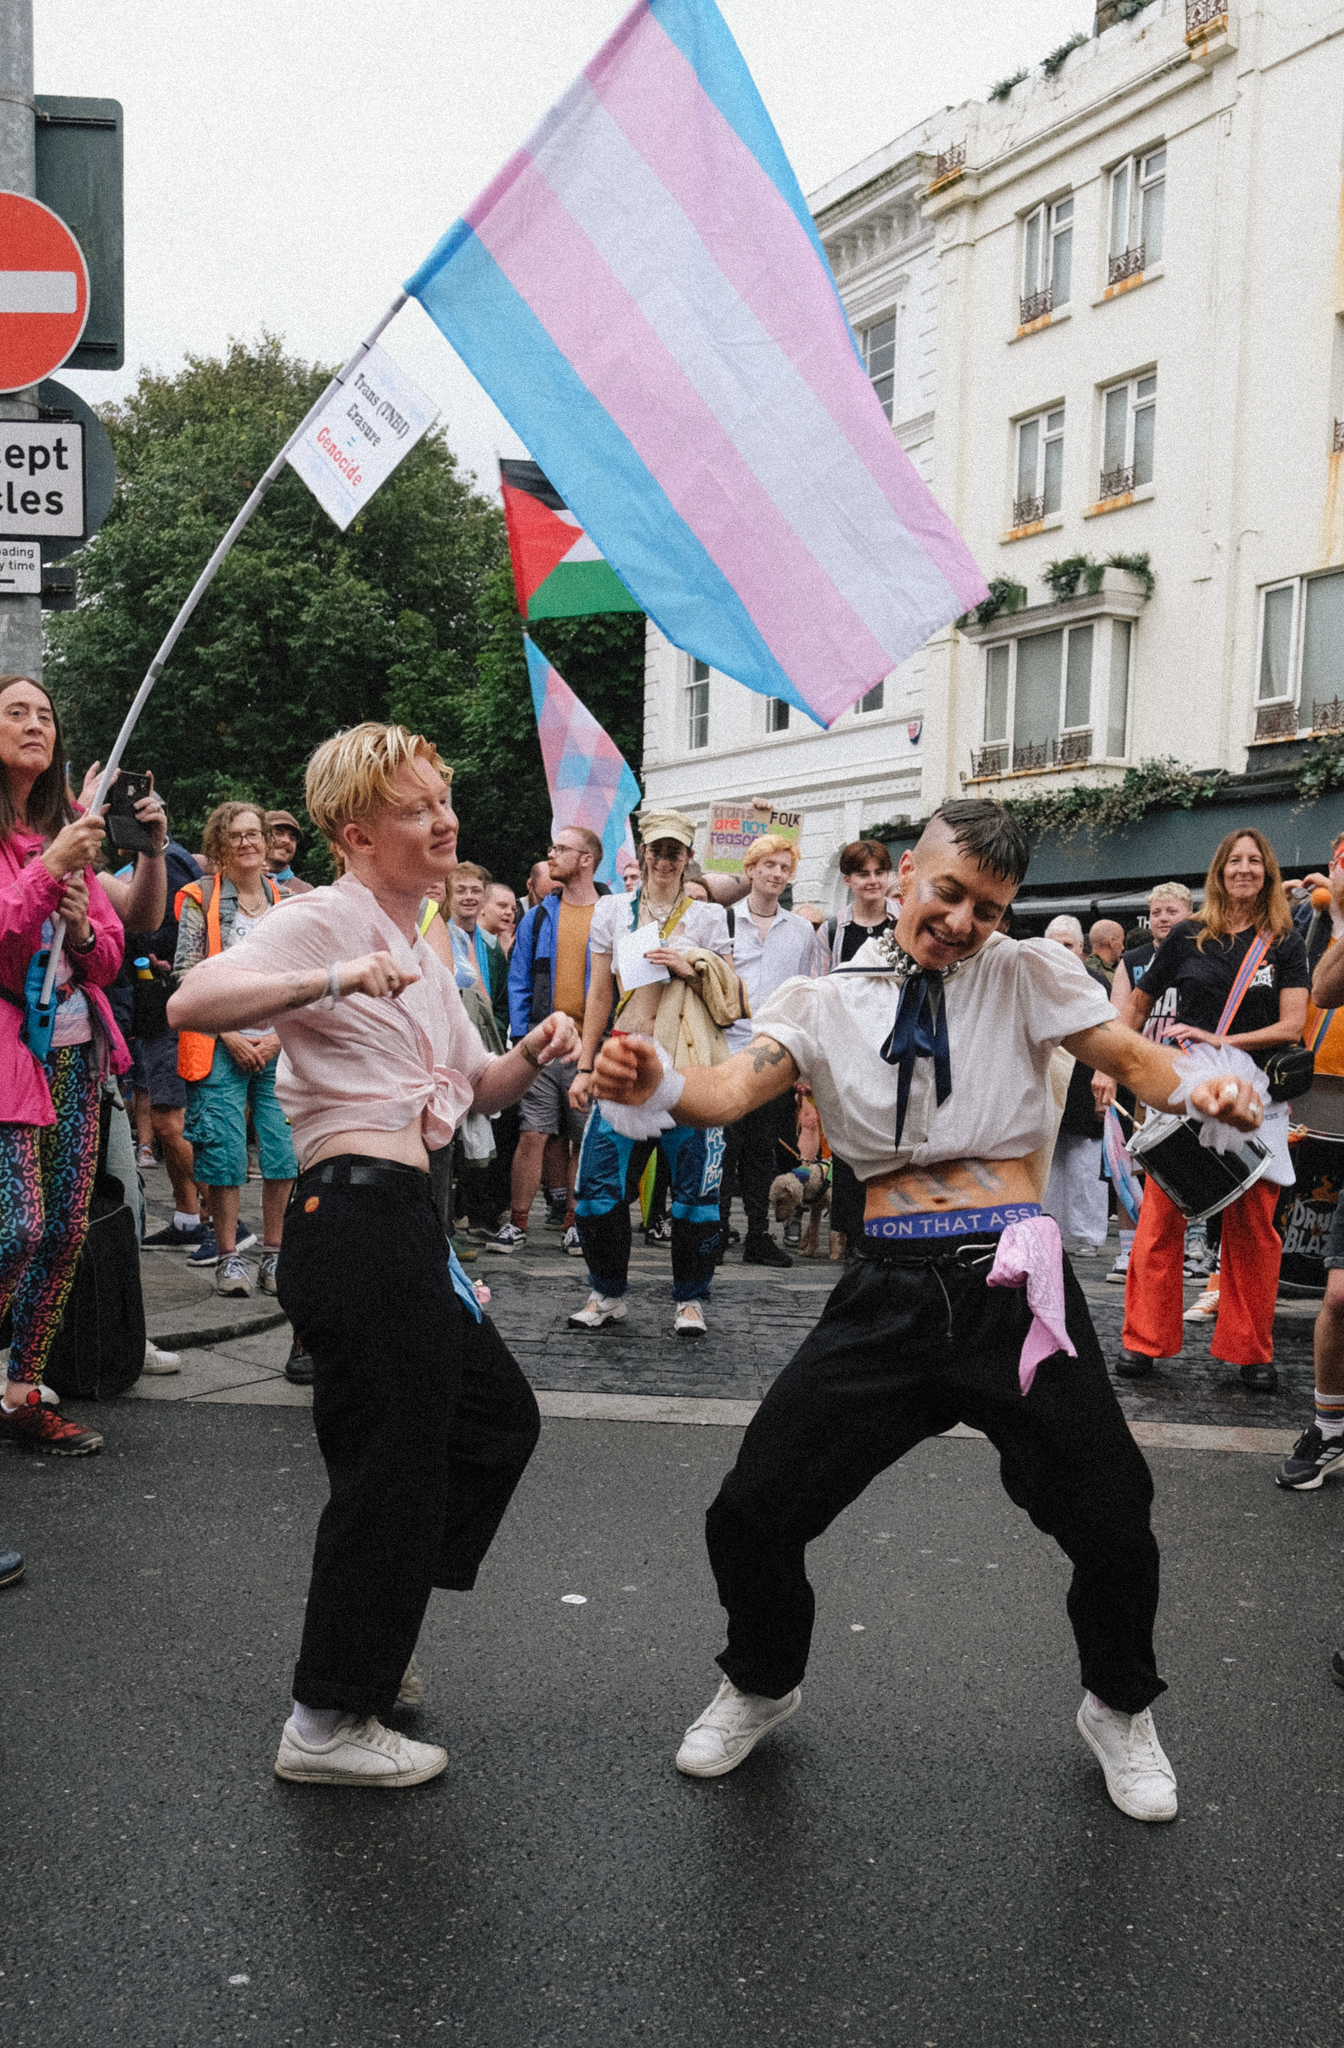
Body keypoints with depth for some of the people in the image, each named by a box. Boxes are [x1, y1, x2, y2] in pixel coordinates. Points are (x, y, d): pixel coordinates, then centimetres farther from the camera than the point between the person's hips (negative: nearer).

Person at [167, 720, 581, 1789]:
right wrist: (330, 980, -35)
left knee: (497, 1418, 21)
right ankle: (329, 1724, 13)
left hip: (406, 1225, 10)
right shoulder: (325, 919, -9)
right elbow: (193, 1003, -25)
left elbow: (476, 1087, 24)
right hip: (356, 1215, -10)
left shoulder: (419, 950, 21)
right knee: (390, 1463, -3)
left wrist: (530, 1056, 5)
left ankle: (369, 1640, 33)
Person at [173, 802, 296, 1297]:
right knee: (224, 1153, -5)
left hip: (281, 1045, 2)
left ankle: (274, 1255, 10)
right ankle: (228, 1257, 6)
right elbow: (187, 974, -2)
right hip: (220, 1046, -2)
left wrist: (278, 1036, -3)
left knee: (284, 1150, -2)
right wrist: (231, 1036, -9)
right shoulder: (201, 899, 3)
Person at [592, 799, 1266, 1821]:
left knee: (1112, 1526, 1)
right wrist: (658, 1085, -30)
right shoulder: (828, 1001, 6)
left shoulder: (1029, 975, 6)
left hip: (1014, 1285, -1)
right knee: (750, 1515, 0)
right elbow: (736, 1088, -7)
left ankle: (1122, 1710, 35)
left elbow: (1132, 1056, -3)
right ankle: (763, 1686, 33)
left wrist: (1205, 1090, -26)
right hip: (890, 1292, 1)